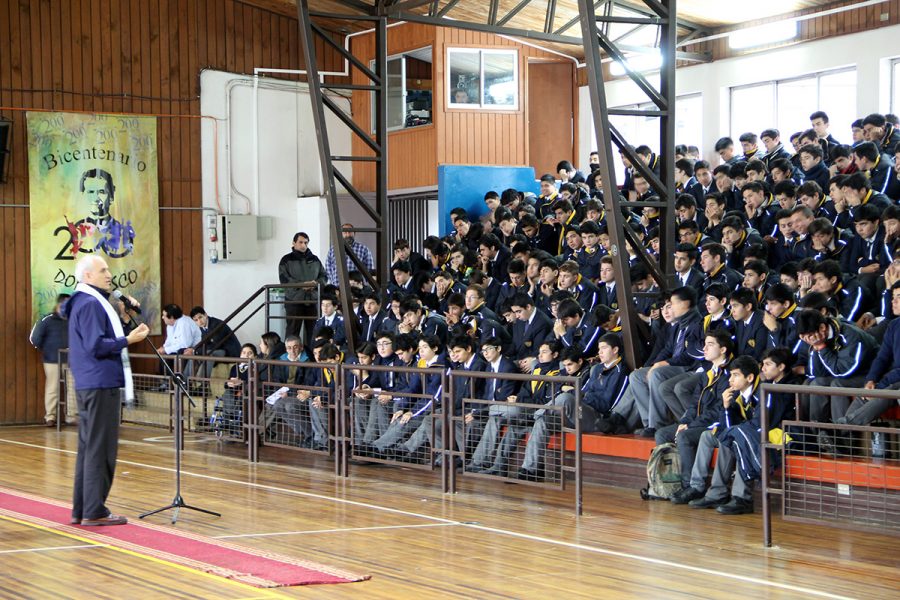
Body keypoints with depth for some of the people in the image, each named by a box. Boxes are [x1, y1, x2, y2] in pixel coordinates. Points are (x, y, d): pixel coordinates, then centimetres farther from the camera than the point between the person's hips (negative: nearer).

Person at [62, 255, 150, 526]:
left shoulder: (83, 303, 18)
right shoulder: (91, 305, -13)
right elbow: (96, 346, -20)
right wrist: (128, 340, -18)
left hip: (89, 385, 11)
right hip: (101, 384, -11)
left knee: (88, 447, 13)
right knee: (100, 449, -6)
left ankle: (81, 510, 17)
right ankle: (94, 511, -4)